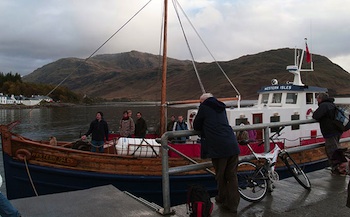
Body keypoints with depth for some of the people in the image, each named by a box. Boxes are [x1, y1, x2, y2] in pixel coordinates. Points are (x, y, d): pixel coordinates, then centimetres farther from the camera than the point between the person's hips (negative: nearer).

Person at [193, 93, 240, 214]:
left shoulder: (204, 106, 2)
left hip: (219, 148, -6)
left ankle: (223, 199, 29)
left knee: (220, 177, 12)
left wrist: (204, 127, 25)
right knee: (232, 176, 11)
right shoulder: (221, 107, 21)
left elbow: (196, 127, 8)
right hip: (233, 146, 6)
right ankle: (233, 204, 15)